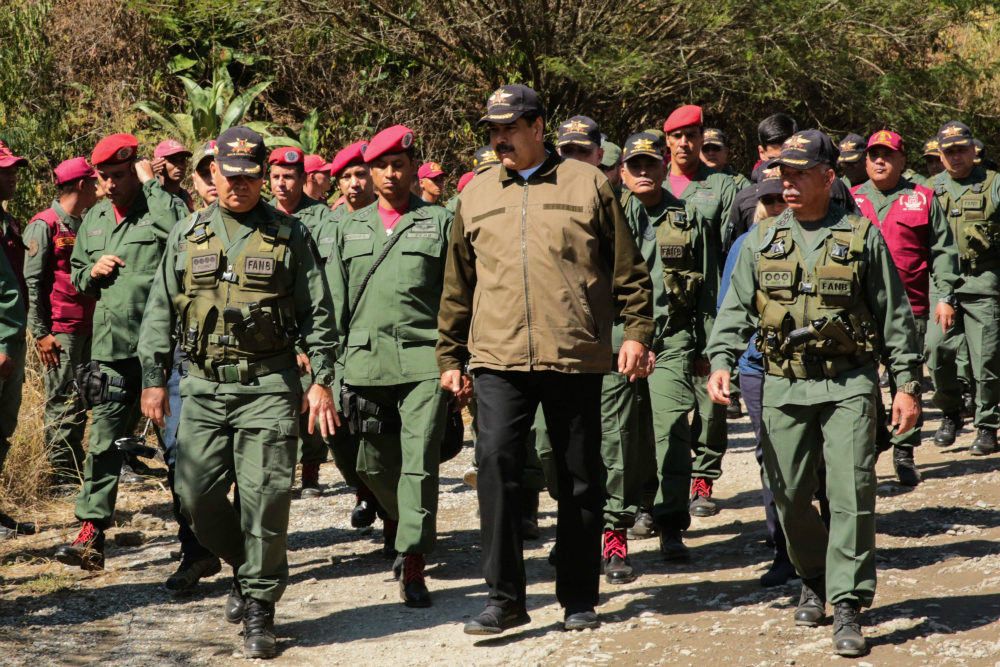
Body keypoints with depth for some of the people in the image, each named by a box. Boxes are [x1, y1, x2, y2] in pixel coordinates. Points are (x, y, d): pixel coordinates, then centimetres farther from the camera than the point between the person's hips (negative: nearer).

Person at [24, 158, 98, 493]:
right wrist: (41, 333, -14)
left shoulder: (84, 225, 17)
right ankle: (62, 477, -3)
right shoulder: (44, 225, -6)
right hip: (59, 331, -7)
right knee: (63, 403, -6)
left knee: (81, 402, 9)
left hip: (87, 327, 7)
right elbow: (32, 282, -9)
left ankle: (77, 471, 16)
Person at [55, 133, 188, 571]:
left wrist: (150, 183, -19)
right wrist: (92, 272, 3)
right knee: (104, 442, 2)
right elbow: (76, 275, 27)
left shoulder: (161, 207, -4)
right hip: (110, 350, 5)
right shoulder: (94, 220, 16)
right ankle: (91, 534, 2)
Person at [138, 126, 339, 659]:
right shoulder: (187, 236, 11)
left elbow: (317, 314, 4)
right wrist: (153, 378, 6)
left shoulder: (290, 235, 4)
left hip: (269, 384, -3)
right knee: (196, 494, 0)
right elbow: (160, 311, 13)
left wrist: (321, 379, -3)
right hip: (205, 385, 3)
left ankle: (259, 606, 3)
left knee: (263, 496, -8)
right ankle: (249, 568, 26)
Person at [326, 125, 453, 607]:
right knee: (375, 463, 10)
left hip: (425, 359, -3)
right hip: (367, 361, 3)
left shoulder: (439, 223, 7)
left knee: (419, 461, -10)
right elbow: (335, 301, 15)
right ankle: (397, 516, 41)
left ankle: (413, 563, -9)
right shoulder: (350, 229, 15)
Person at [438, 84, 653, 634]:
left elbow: (627, 269, 6)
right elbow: (457, 285, 17)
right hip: (499, 358, 1)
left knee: (580, 477, 6)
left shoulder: (586, 185, 4)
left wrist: (637, 332, -3)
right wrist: (450, 357, 15)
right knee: (495, 461, -15)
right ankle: (505, 596, -9)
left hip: (576, 357, -1)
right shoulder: (476, 196, 12)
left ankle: (578, 598, 18)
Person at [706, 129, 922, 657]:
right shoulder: (763, 240, 9)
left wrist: (907, 383, 1)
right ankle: (812, 581, 28)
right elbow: (736, 308, 9)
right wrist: (721, 361, -7)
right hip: (785, 385, 3)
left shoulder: (862, 237, 2)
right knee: (790, 494, 5)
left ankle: (848, 605, -8)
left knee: (851, 491, -11)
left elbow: (895, 315, 5)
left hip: (848, 384, -3)